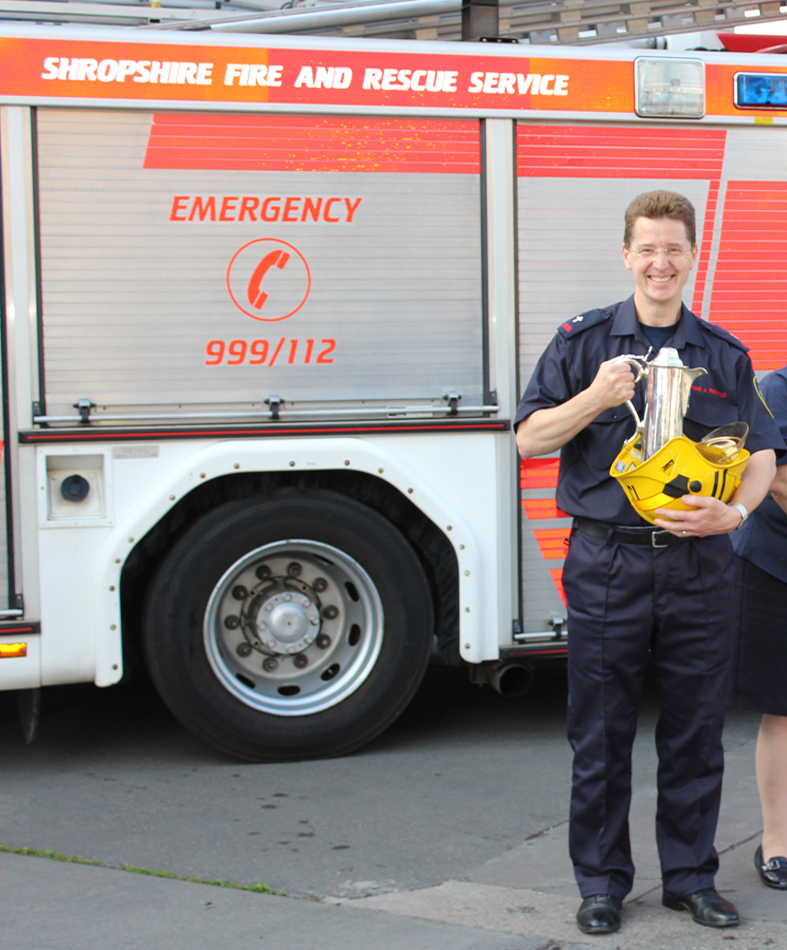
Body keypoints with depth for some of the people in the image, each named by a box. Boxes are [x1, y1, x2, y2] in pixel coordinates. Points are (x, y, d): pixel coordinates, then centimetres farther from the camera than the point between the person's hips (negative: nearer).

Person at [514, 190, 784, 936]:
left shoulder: (724, 354, 10)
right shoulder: (583, 341, 5)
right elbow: (529, 438, 1)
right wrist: (595, 398, -15)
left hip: (699, 565, 2)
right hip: (607, 560, -2)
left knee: (695, 732, 8)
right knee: (601, 733, 4)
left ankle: (690, 876, 22)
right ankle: (601, 881, 18)